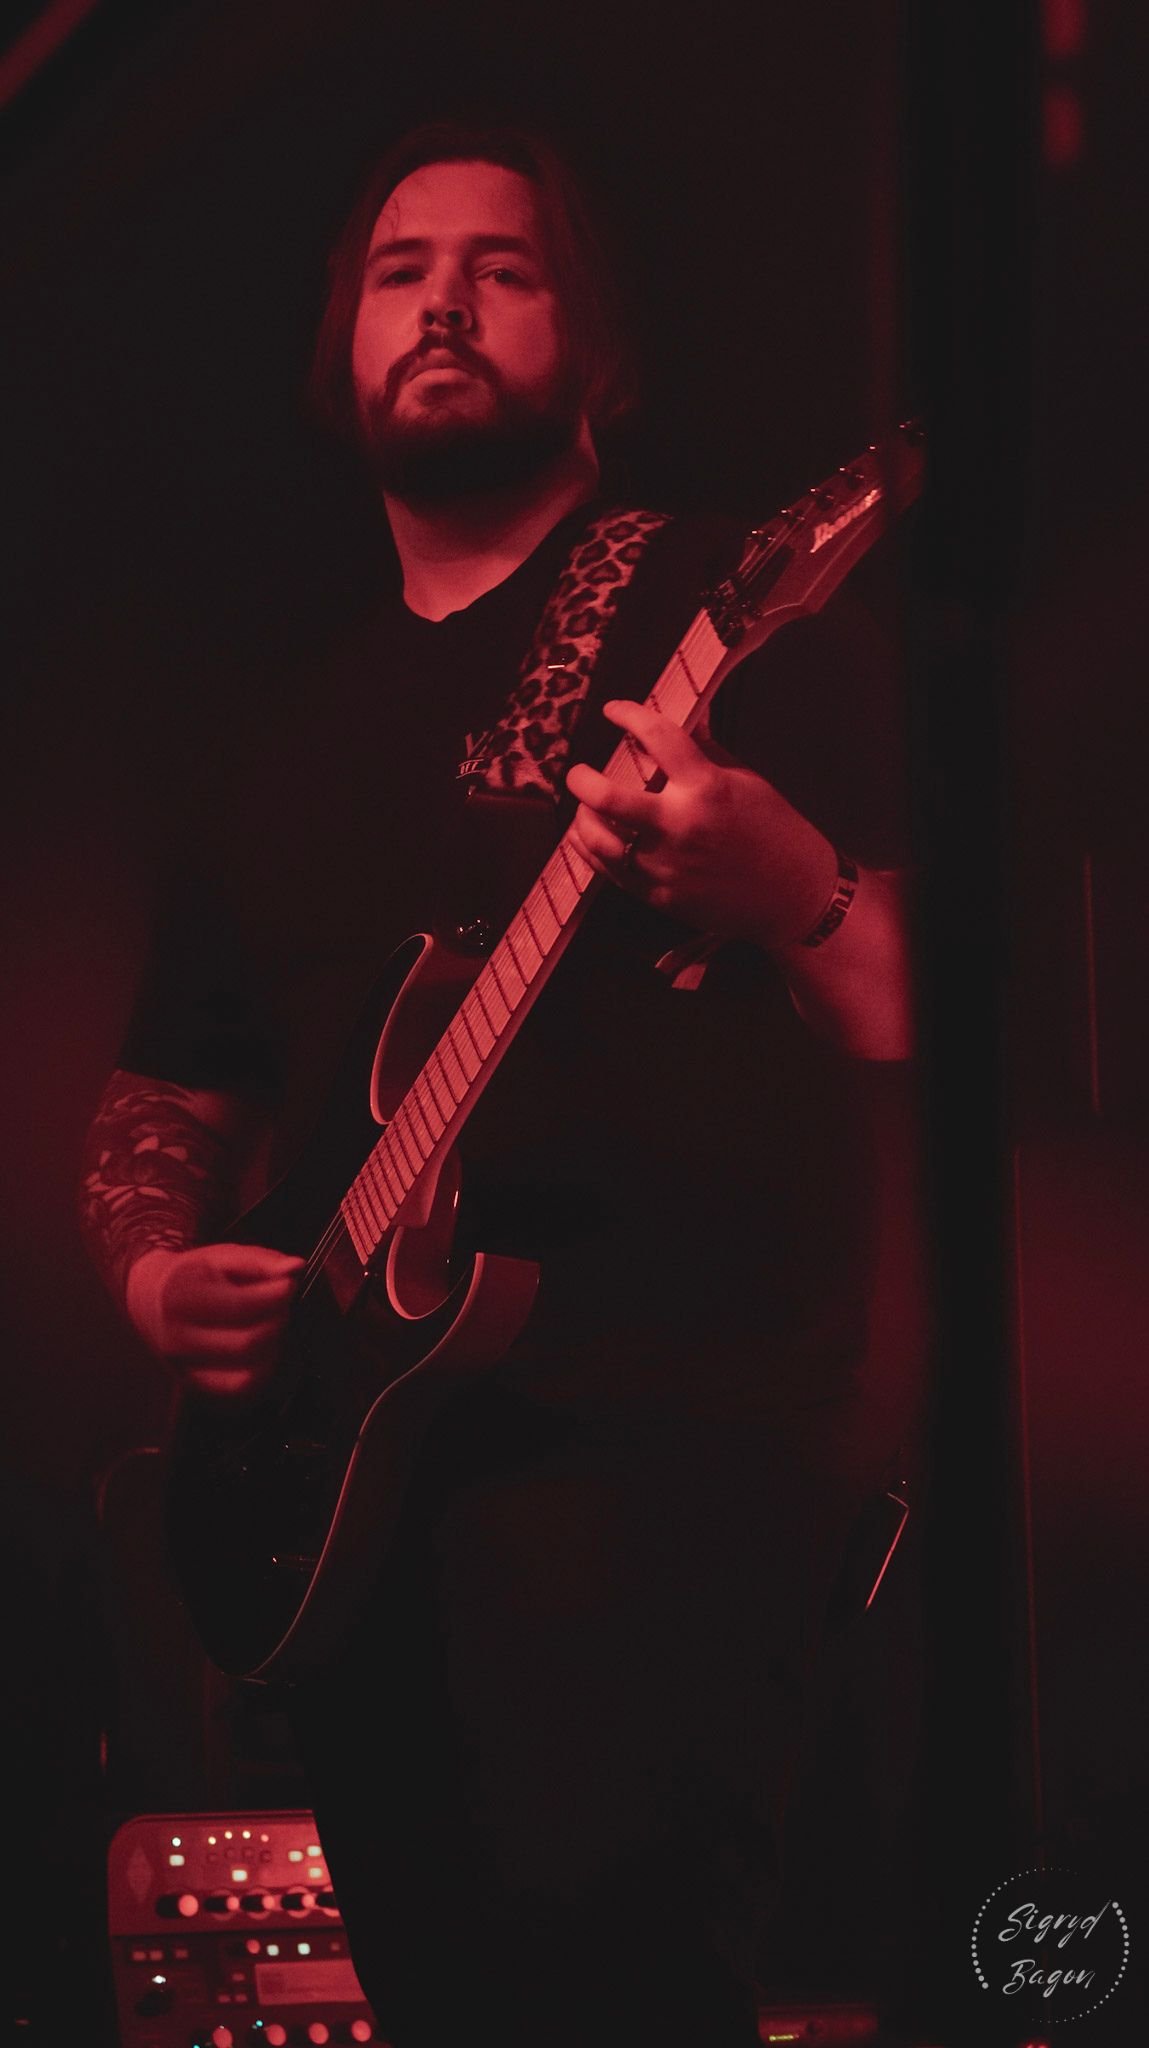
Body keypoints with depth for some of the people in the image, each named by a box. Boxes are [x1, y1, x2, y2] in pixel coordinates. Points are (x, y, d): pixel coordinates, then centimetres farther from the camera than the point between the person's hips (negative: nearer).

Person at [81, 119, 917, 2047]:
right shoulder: (296, 734, 21)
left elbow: (938, 1013, -6)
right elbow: (162, 1095, 26)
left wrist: (783, 890, -26)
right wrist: (153, 1268, 5)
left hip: (671, 1451, -6)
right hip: (349, 1481, 6)